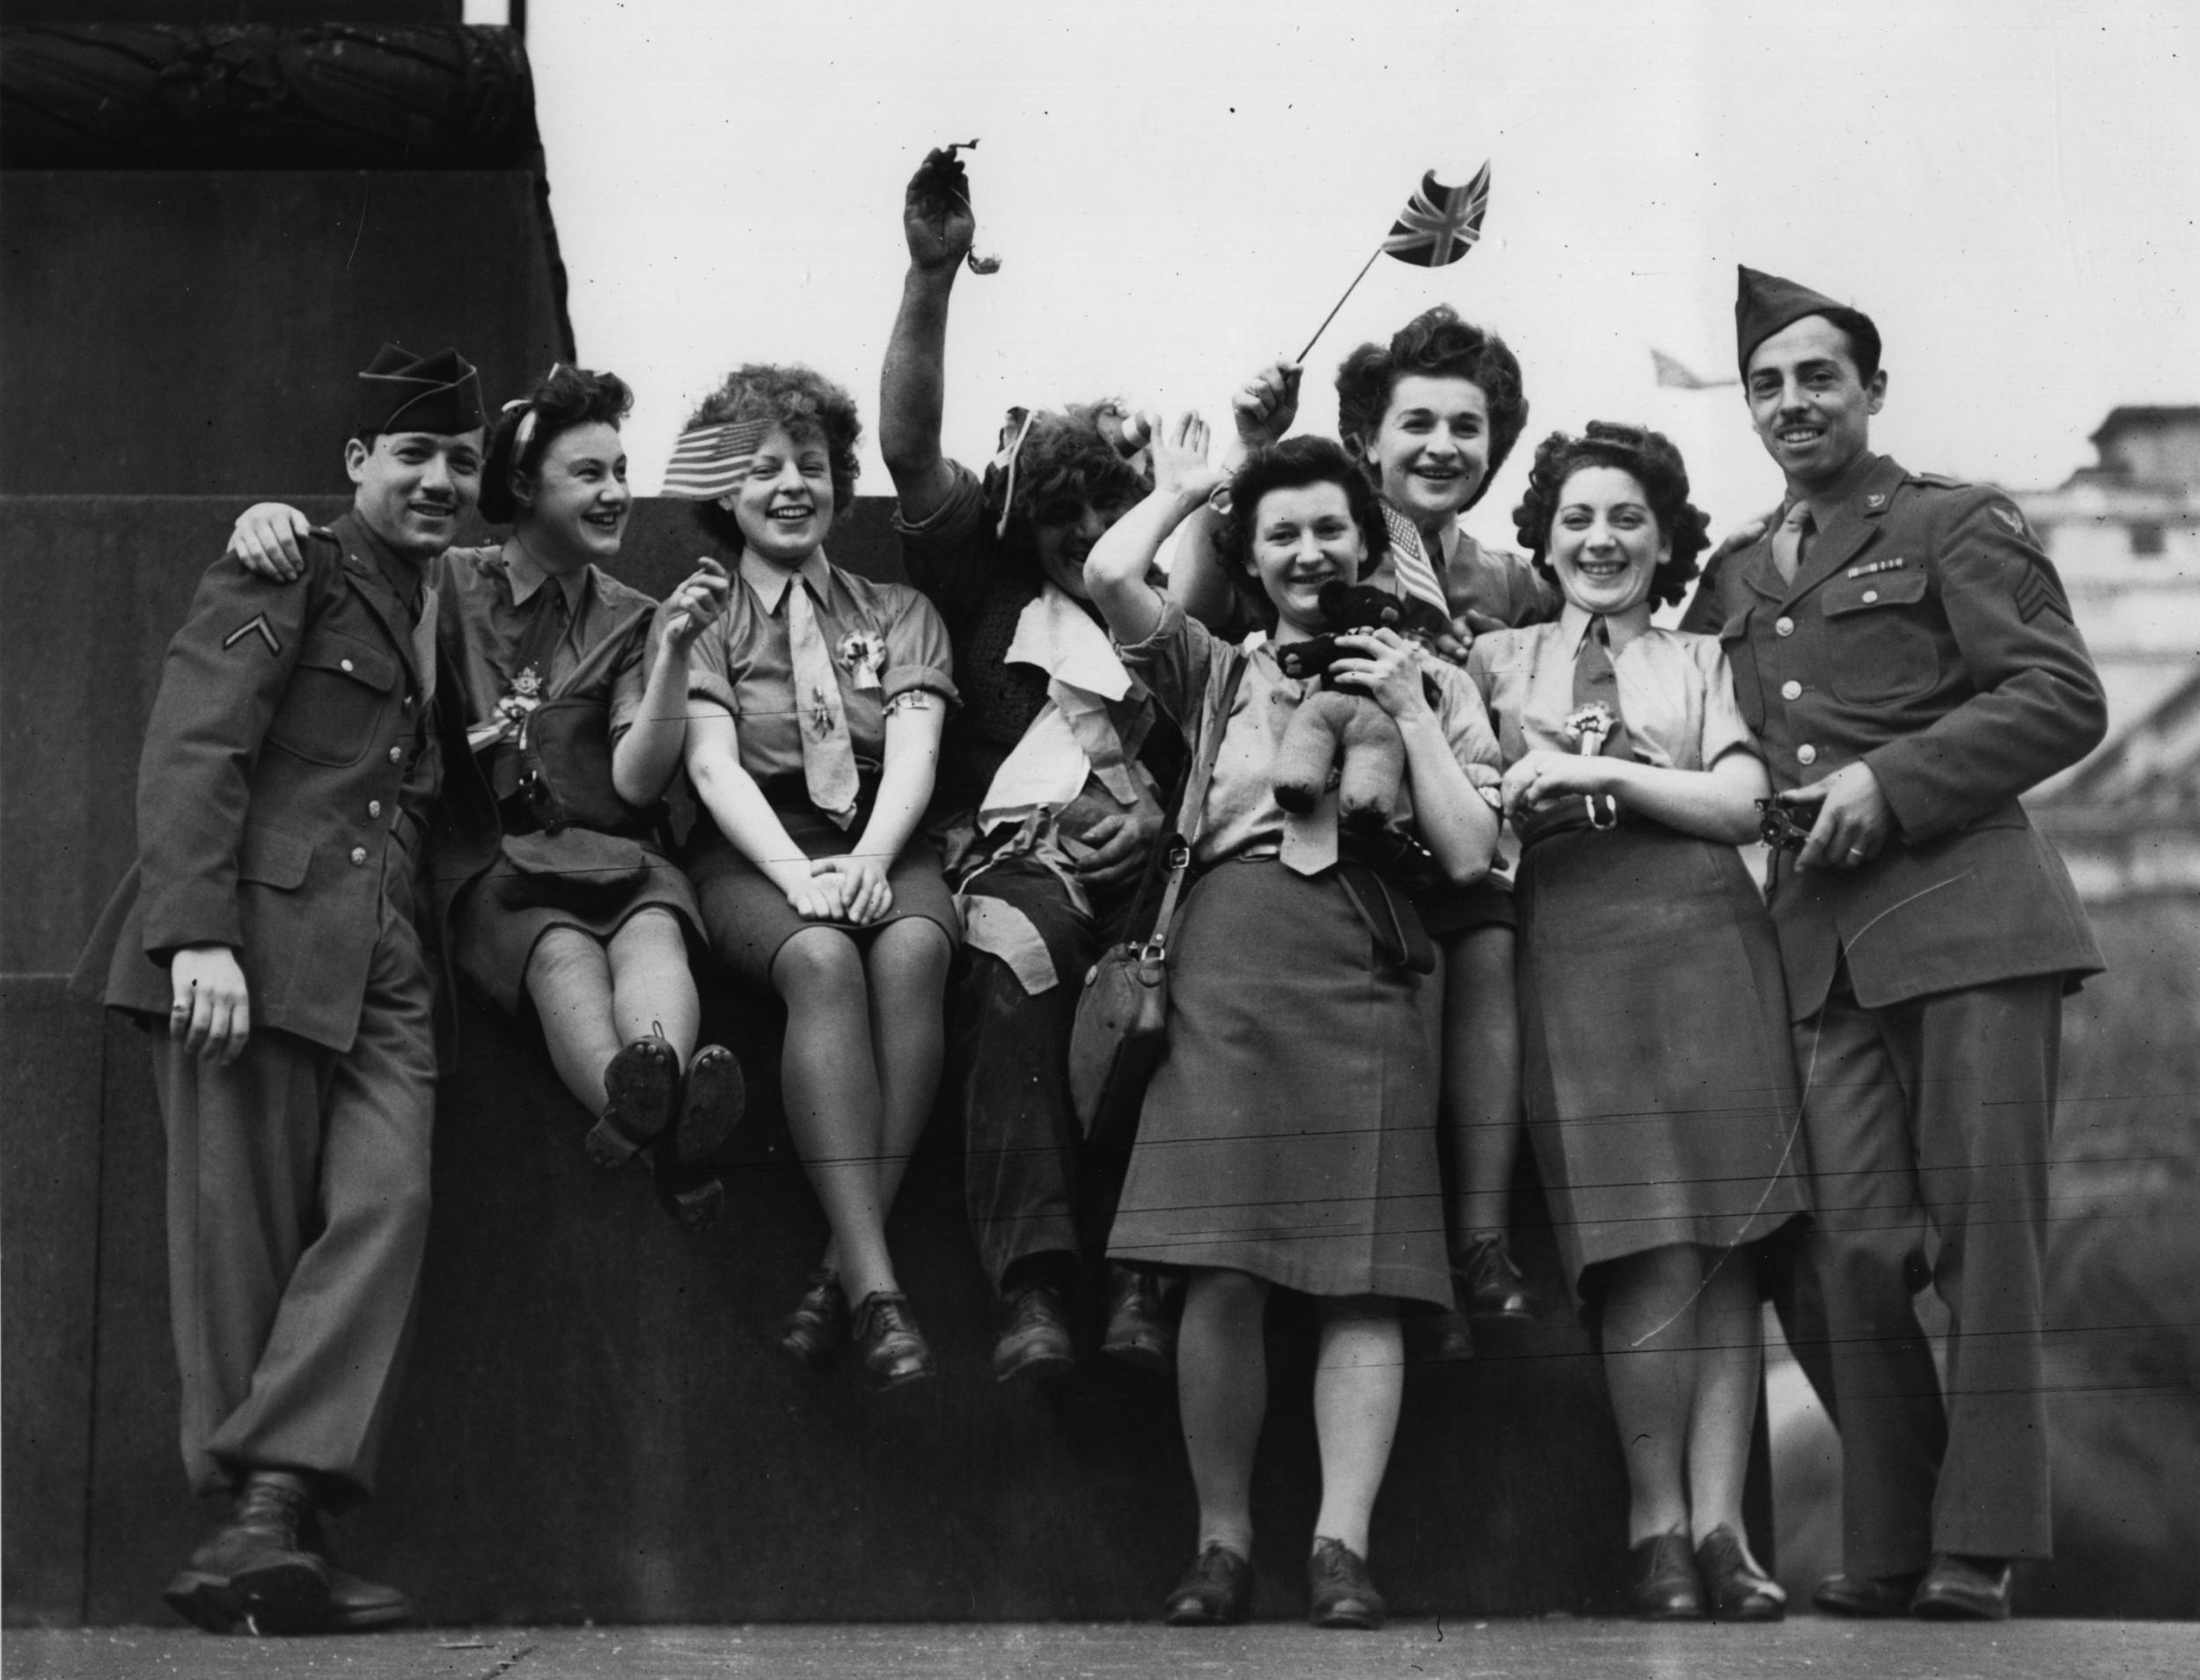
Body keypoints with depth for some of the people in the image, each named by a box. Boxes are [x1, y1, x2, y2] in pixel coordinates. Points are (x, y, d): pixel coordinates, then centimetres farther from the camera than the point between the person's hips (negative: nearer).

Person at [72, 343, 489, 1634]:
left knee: (386, 1202, -13)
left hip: (383, 964, 6)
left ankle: (273, 1511, -17)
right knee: (242, 1227, -6)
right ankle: (256, 1523, -5)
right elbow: (190, 753, -7)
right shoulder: (280, 581, 4)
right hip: (255, 939, -5)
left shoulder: (454, 609, 24)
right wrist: (198, 933, -18)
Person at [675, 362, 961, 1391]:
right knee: (821, 959, -35)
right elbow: (714, 766, -2)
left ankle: (843, 1267, -37)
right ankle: (875, 1282, -45)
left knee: (913, 952, -34)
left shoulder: (898, 614, 19)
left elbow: (913, 753, 2)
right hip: (752, 848, -1)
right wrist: (798, 872, -21)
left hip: (881, 843, 2)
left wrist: (869, 858, -20)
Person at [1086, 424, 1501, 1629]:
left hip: (1368, 971, 0)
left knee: (1363, 1275, -8)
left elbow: (1468, 853, 6)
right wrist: (1177, 489, 17)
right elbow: (1108, 575, 1)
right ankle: (1221, 1541, -1)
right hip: (1231, 959, 0)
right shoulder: (1218, 675, 18)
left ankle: (1342, 1544, -9)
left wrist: (1410, 713, 3)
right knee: (1222, 1272, -9)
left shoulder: (1431, 685, 17)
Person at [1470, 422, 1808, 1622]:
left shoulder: (1704, 664, 19)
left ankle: (1719, 1527, -5)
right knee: (1652, 1255, -12)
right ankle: (1656, 1524, -4)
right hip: (1574, 953, -2)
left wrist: (1605, 771, -3)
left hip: (1709, 947, 2)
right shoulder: (1497, 660, 18)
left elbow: (1742, 804, 5)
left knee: (1725, 1251, -6)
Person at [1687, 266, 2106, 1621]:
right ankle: (1889, 1547, 6)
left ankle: (1980, 1549, -1)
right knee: (1849, 1246, -3)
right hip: (1821, 940, 5)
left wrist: (1892, 781, -12)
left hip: (1968, 914, -5)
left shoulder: (1958, 524, 5)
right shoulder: (1733, 585, 22)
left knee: (1985, 1235, -5)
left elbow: (2064, 698, -5)